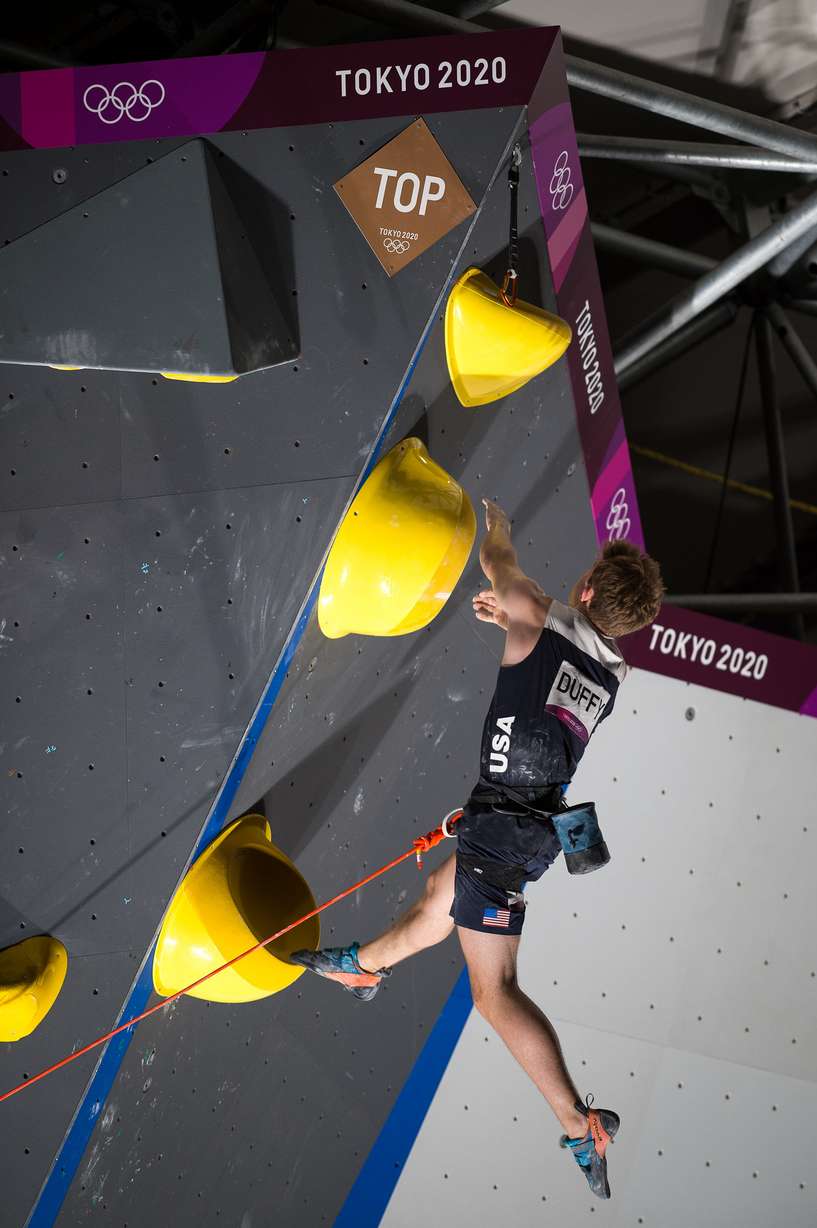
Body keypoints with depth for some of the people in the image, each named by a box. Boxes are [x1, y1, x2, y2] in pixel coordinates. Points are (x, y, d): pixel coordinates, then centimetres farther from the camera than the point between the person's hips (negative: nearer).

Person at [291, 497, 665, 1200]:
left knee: (494, 992, -6)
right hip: (539, 821, 9)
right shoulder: (610, 672, 7)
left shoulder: (550, 622, -11)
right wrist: (514, 624, 33)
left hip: (502, 823, -9)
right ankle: (362, 966, 56)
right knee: (443, 893, 31)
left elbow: (497, 560, 6)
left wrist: (496, 525, 26)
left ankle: (581, 1127, -7)